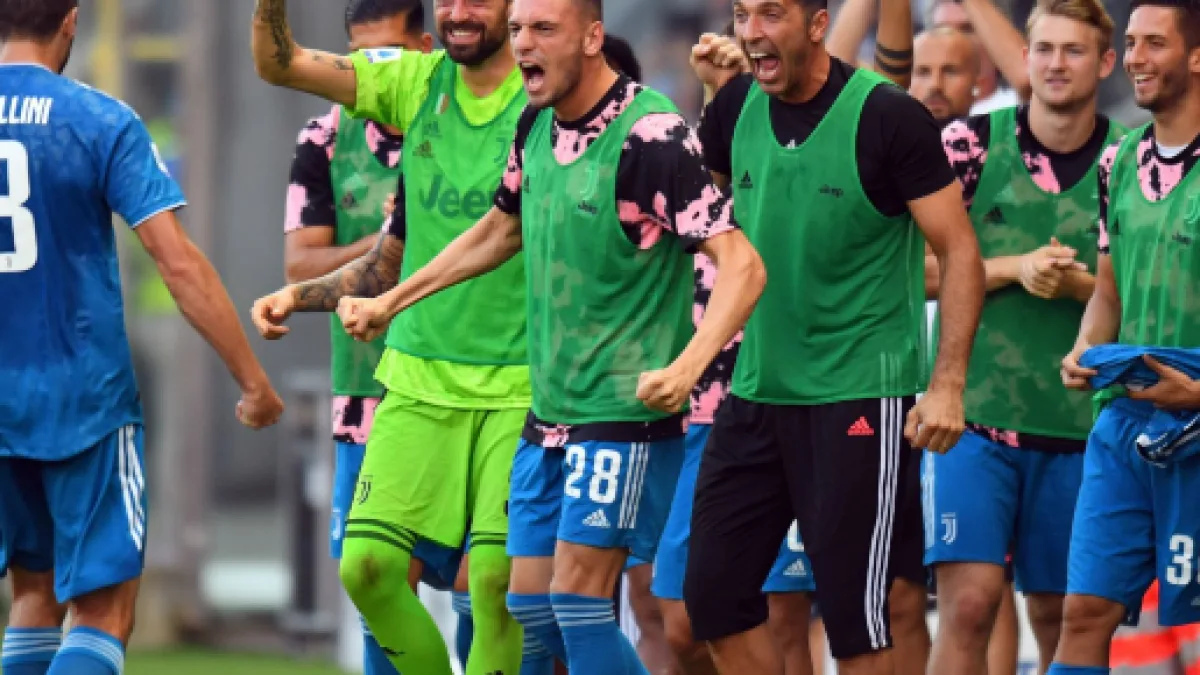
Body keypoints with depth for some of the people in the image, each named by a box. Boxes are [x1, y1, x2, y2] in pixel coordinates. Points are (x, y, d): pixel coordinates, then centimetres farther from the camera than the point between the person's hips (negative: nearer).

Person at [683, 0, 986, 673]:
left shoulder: (888, 117, -12)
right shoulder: (737, 108, 4)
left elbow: (961, 252, -9)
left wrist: (948, 385, -16)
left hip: (860, 393, -6)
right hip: (757, 389, 6)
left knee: (856, 617, -5)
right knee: (714, 596, 4)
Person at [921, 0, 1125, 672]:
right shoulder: (971, 141, 0)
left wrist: (1081, 284, -12)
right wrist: (1015, 268, -13)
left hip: (1079, 422, 2)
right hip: (974, 409, -2)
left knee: (1058, 614, 9)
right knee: (969, 601, -14)